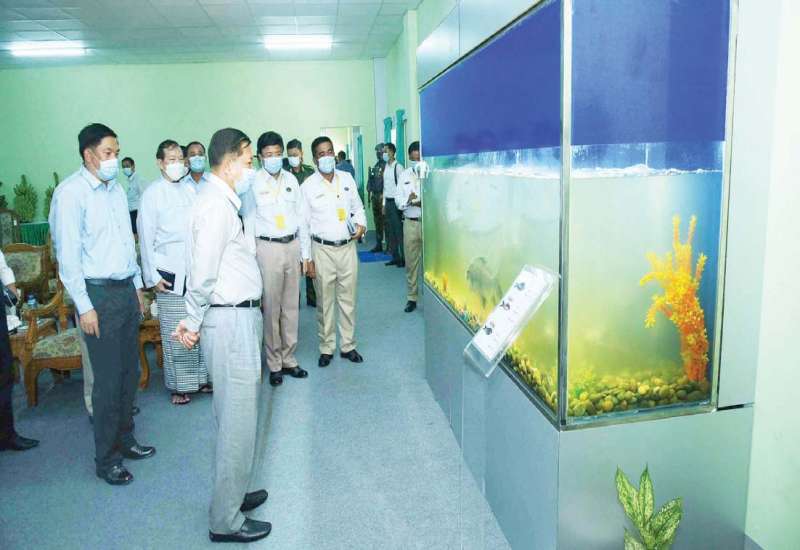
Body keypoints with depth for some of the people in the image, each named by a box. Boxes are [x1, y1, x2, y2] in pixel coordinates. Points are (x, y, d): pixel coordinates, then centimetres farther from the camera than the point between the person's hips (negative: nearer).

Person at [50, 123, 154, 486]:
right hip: (99, 293, -7)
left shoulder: (117, 190, 11)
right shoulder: (71, 193, -11)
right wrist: (84, 306, -15)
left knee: (130, 372, 13)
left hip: (127, 290, 7)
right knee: (109, 379, -1)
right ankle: (106, 459, 15)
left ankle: (124, 440, 29)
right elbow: (67, 253, -13)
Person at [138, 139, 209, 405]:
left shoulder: (191, 188, 8)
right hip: (171, 273, -4)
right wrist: (152, 276, -5)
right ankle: (178, 385, 17)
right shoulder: (152, 193, -3)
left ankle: (201, 378, 22)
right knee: (175, 333, 2)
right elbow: (146, 237, -3)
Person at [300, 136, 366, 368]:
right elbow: (303, 224, -2)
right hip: (323, 250, -3)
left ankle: (348, 345, 22)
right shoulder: (308, 186, -4)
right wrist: (307, 258, -5)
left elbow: (358, 207, 17)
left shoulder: (347, 179, 6)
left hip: (348, 247, 3)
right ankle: (326, 348, 18)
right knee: (325, 302, 5)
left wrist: (361, 223, -5)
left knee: (348, 300, 9)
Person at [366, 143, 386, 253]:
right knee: (377, 221, 11)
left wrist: (383, 195, -18)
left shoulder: (386, 165, -9)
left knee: (384, 220, -6)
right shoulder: (375, 166, 15)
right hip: (375, 195, 8)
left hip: (382, 195, -8)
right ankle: (378, 244, 18)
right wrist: (369, 194, 11)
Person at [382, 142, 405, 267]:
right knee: (390, 231, 10)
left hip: (395, 202, -8)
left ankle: (403, 258, 4)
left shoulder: (398, 167, -11)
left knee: (399, 231, -4)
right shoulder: (386, 167, 12)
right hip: (388, 202, 8)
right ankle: (395, 257, 18)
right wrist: (384, 204, 14)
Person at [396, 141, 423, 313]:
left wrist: (424, 203, -24)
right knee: (411, 262, 10)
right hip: (411, 223, 4)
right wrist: (408, 201, -13)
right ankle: (412, 297, 21)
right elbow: (398, 201, 7)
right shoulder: (404, 175, 10)